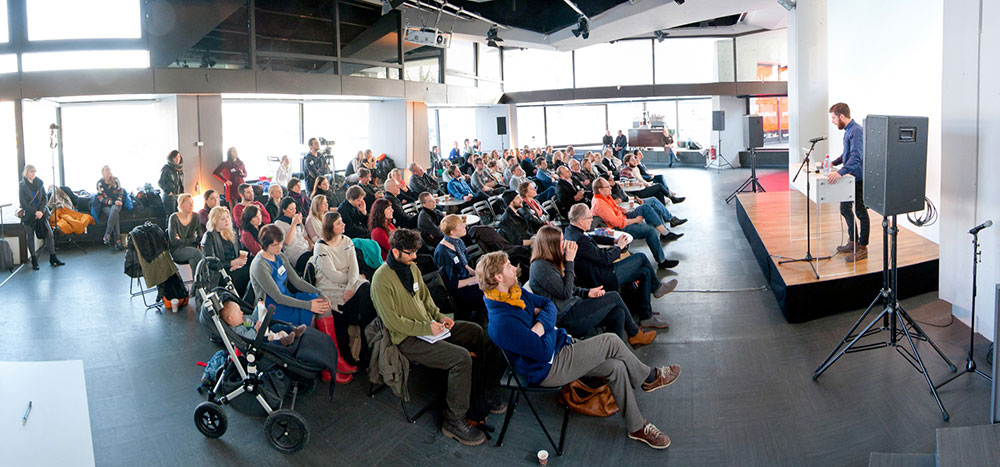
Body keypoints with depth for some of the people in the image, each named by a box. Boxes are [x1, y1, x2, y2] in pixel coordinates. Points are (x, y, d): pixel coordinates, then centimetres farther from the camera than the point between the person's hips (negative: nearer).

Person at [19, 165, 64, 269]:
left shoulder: (39, 183, 5)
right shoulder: (22, 185, -3)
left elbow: (45, 198, 4)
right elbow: (23, 203, -7)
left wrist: (41, 211, -10)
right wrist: (35, 212, -16)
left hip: (41, 213, 2)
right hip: (29, 215, -2)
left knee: (49, 233, -4)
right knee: (30, 237, 4)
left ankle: (52, 258, 2)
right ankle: (34, 261, 12)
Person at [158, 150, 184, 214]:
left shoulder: (180, 169, 15)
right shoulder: (166, 168, -4)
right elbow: (161, 182, -7)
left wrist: (182, 192, 10)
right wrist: (168, 192, -13)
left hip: (179, 196, 6)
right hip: (169, 195, -6)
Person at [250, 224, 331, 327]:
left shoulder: (280, 256, 6)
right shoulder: (259, 266, -20)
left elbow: (296, 280, 11)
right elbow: (277, 298, -20)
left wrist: (320, 293, -4)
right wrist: (308, 305, -23)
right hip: (273, 308, -8)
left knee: (324, 303, -13)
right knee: (313, 316, -24)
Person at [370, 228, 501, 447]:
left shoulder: (411, 267, 7)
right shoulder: (382, 280, -20)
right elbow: (392, 321, -22)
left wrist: (439, 316, 3)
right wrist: (426, 328, -21)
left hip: (428, 326, 9)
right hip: (407, 339, -9)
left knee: (476, 331, 6)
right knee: (461, 357, -25)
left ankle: (479, 395, 16)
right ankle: (454, 420, -14)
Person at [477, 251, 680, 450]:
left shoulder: (515, 292, -1)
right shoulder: (503, 323, -31)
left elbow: (549, 304, 7)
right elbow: (545, 352, -28)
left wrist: (542, 322, -15)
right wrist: (549, 329, -9)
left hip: (560, 345, 9)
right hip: (548, 369, -9)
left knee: (616, 367, -2)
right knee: (611, 341, -12)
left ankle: (637, 427, 15)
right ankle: (649, 378, 11)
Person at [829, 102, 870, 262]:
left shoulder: (856, 131, -20)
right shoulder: (848, 130, 12)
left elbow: (856, 156, -32)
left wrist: (840, 172, -42)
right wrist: (833, 163, 19)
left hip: (859, 178, -10)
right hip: (850, 178, 10)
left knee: (861, 211, -1)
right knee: (845, 208, 16)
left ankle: (862, 248, 9)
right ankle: (853, 242, 28)